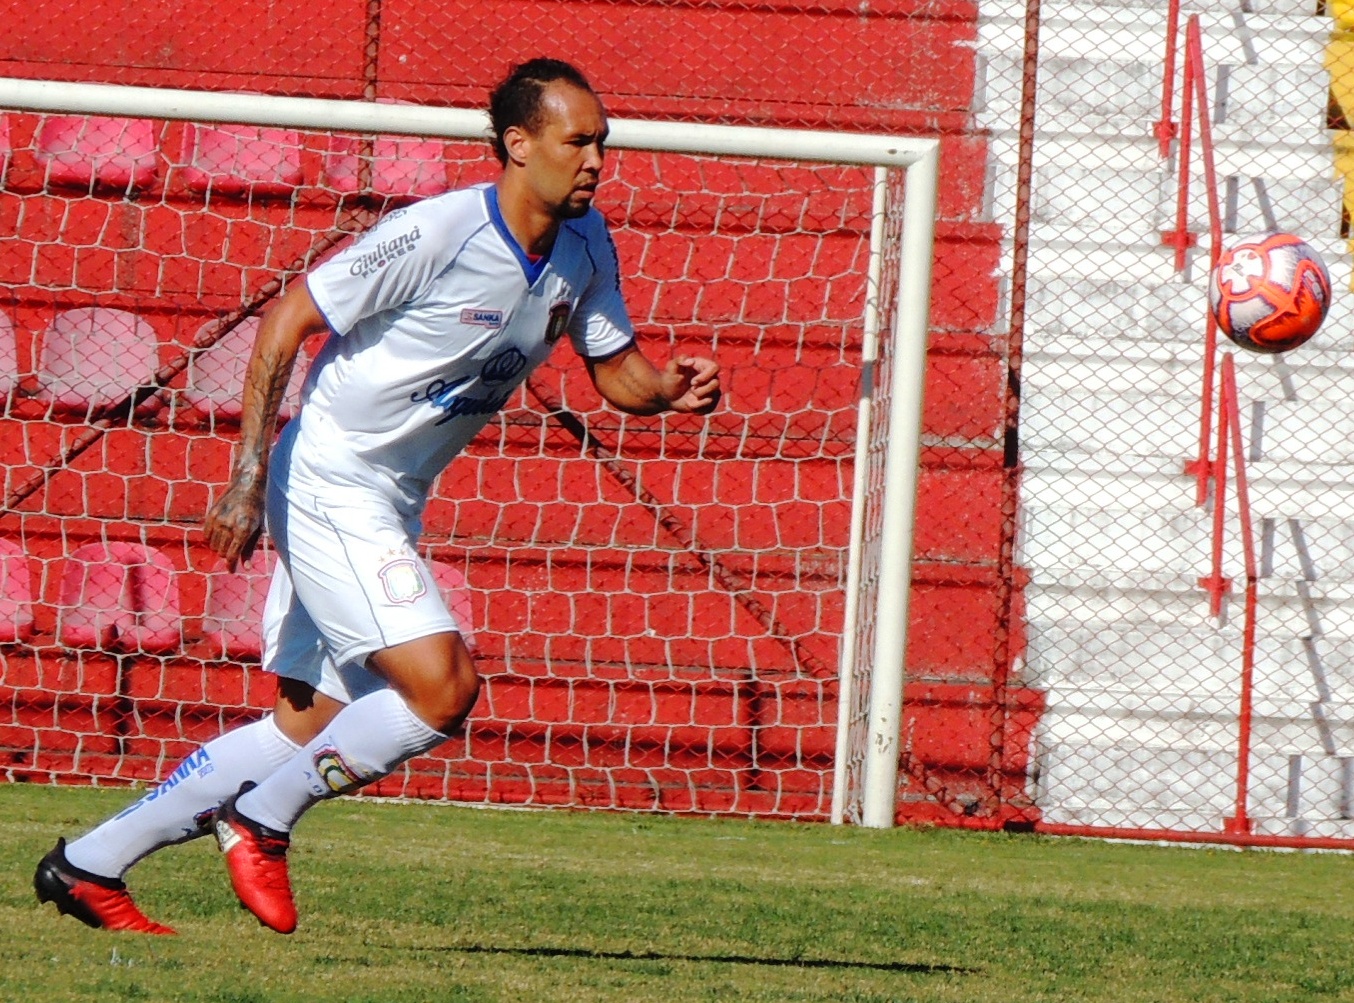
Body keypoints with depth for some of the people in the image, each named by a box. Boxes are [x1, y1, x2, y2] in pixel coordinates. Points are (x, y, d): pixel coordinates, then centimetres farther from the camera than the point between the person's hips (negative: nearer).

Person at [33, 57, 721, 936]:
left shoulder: (585, 246, 1)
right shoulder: (438, 232, -21)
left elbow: (617, 374, 10)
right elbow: (286, 322, -16)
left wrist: (670, 390, -14)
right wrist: (249, 476, -19)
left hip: (392, 508, 8)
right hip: (329, 488, -8)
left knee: (312, 724, 10)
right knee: (443, 687, -19)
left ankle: (89, 866, 19)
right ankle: (262, 823, -1)